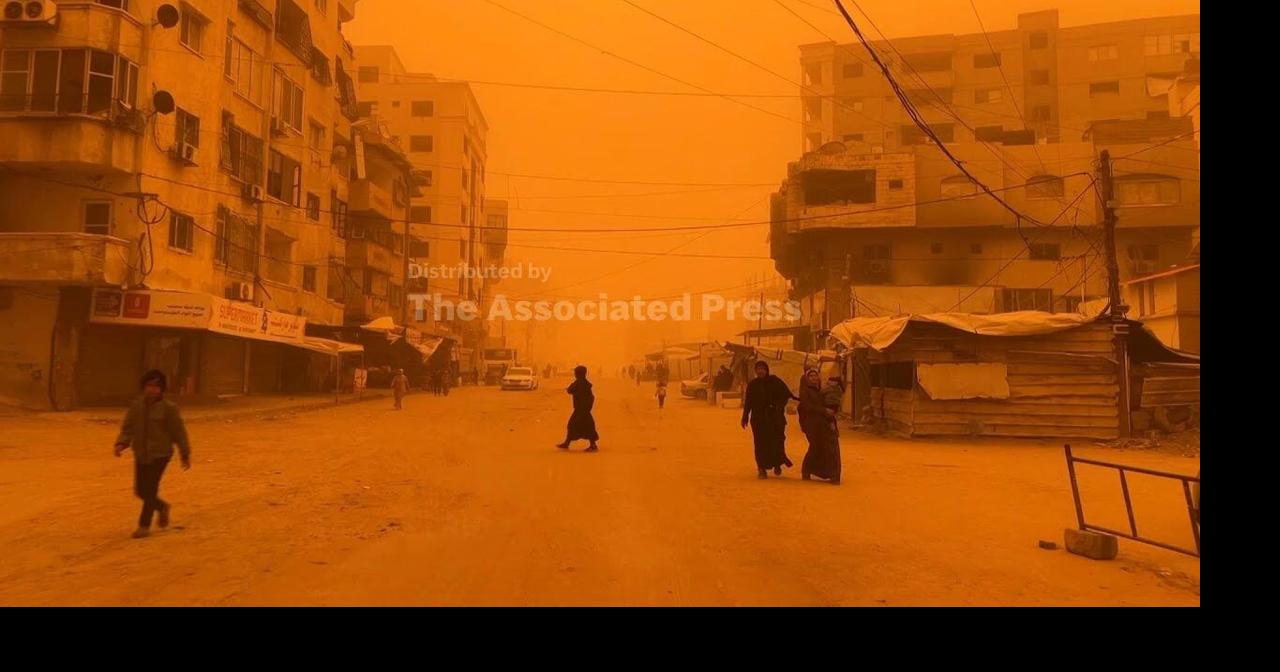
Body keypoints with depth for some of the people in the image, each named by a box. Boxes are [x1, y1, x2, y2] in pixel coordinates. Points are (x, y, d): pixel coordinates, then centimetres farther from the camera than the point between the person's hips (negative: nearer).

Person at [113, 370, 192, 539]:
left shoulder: (168, 408, -10)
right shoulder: (136, 405, 2)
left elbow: (179, 432, -6)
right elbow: (127, 428, 5)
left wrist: (185, 455, -4)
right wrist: (121, 444, -14)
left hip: (160, 454, -5)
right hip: (141, 454, 5)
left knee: (150, 489, -7)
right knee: (140, 490, 9)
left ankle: (144, 525, 8)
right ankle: (162, 507, 36)